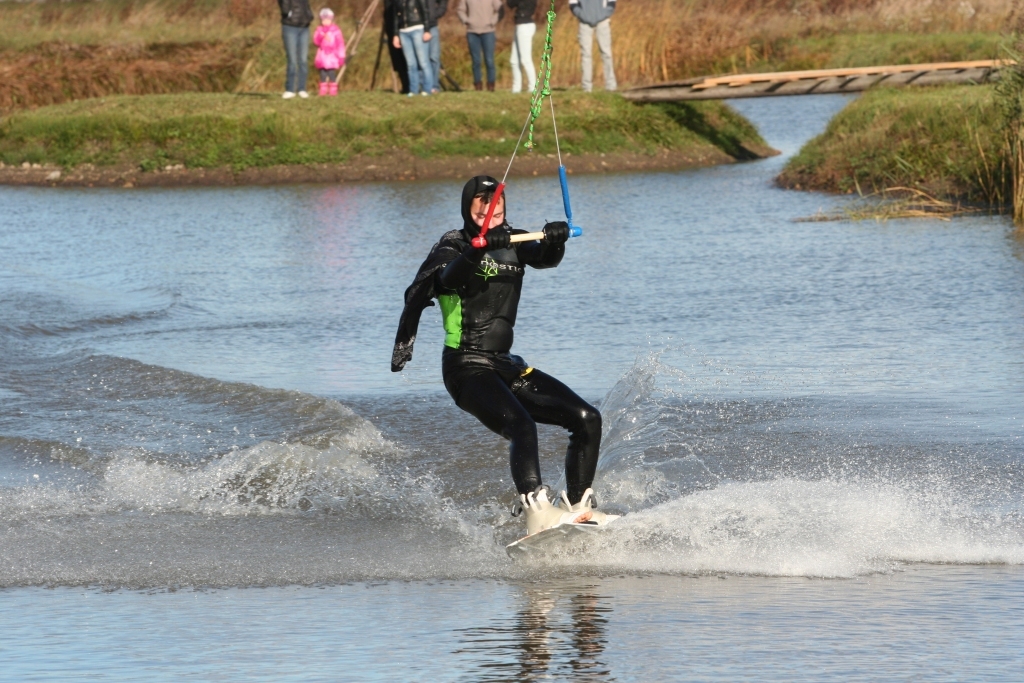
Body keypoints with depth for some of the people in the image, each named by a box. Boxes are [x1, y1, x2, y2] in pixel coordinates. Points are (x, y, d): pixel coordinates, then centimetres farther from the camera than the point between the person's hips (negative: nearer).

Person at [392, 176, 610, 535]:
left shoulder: (511, 243, 11)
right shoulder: (452, 248, -4)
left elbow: (545, 258, -9)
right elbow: (437, 282, -26)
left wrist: (556, 239, -32)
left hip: (506, 366, 7)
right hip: (467, 368, -7)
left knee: (587, 419, -1)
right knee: (521, 426, -32)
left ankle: (578, 505, 8)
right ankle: (537, 511, -43)